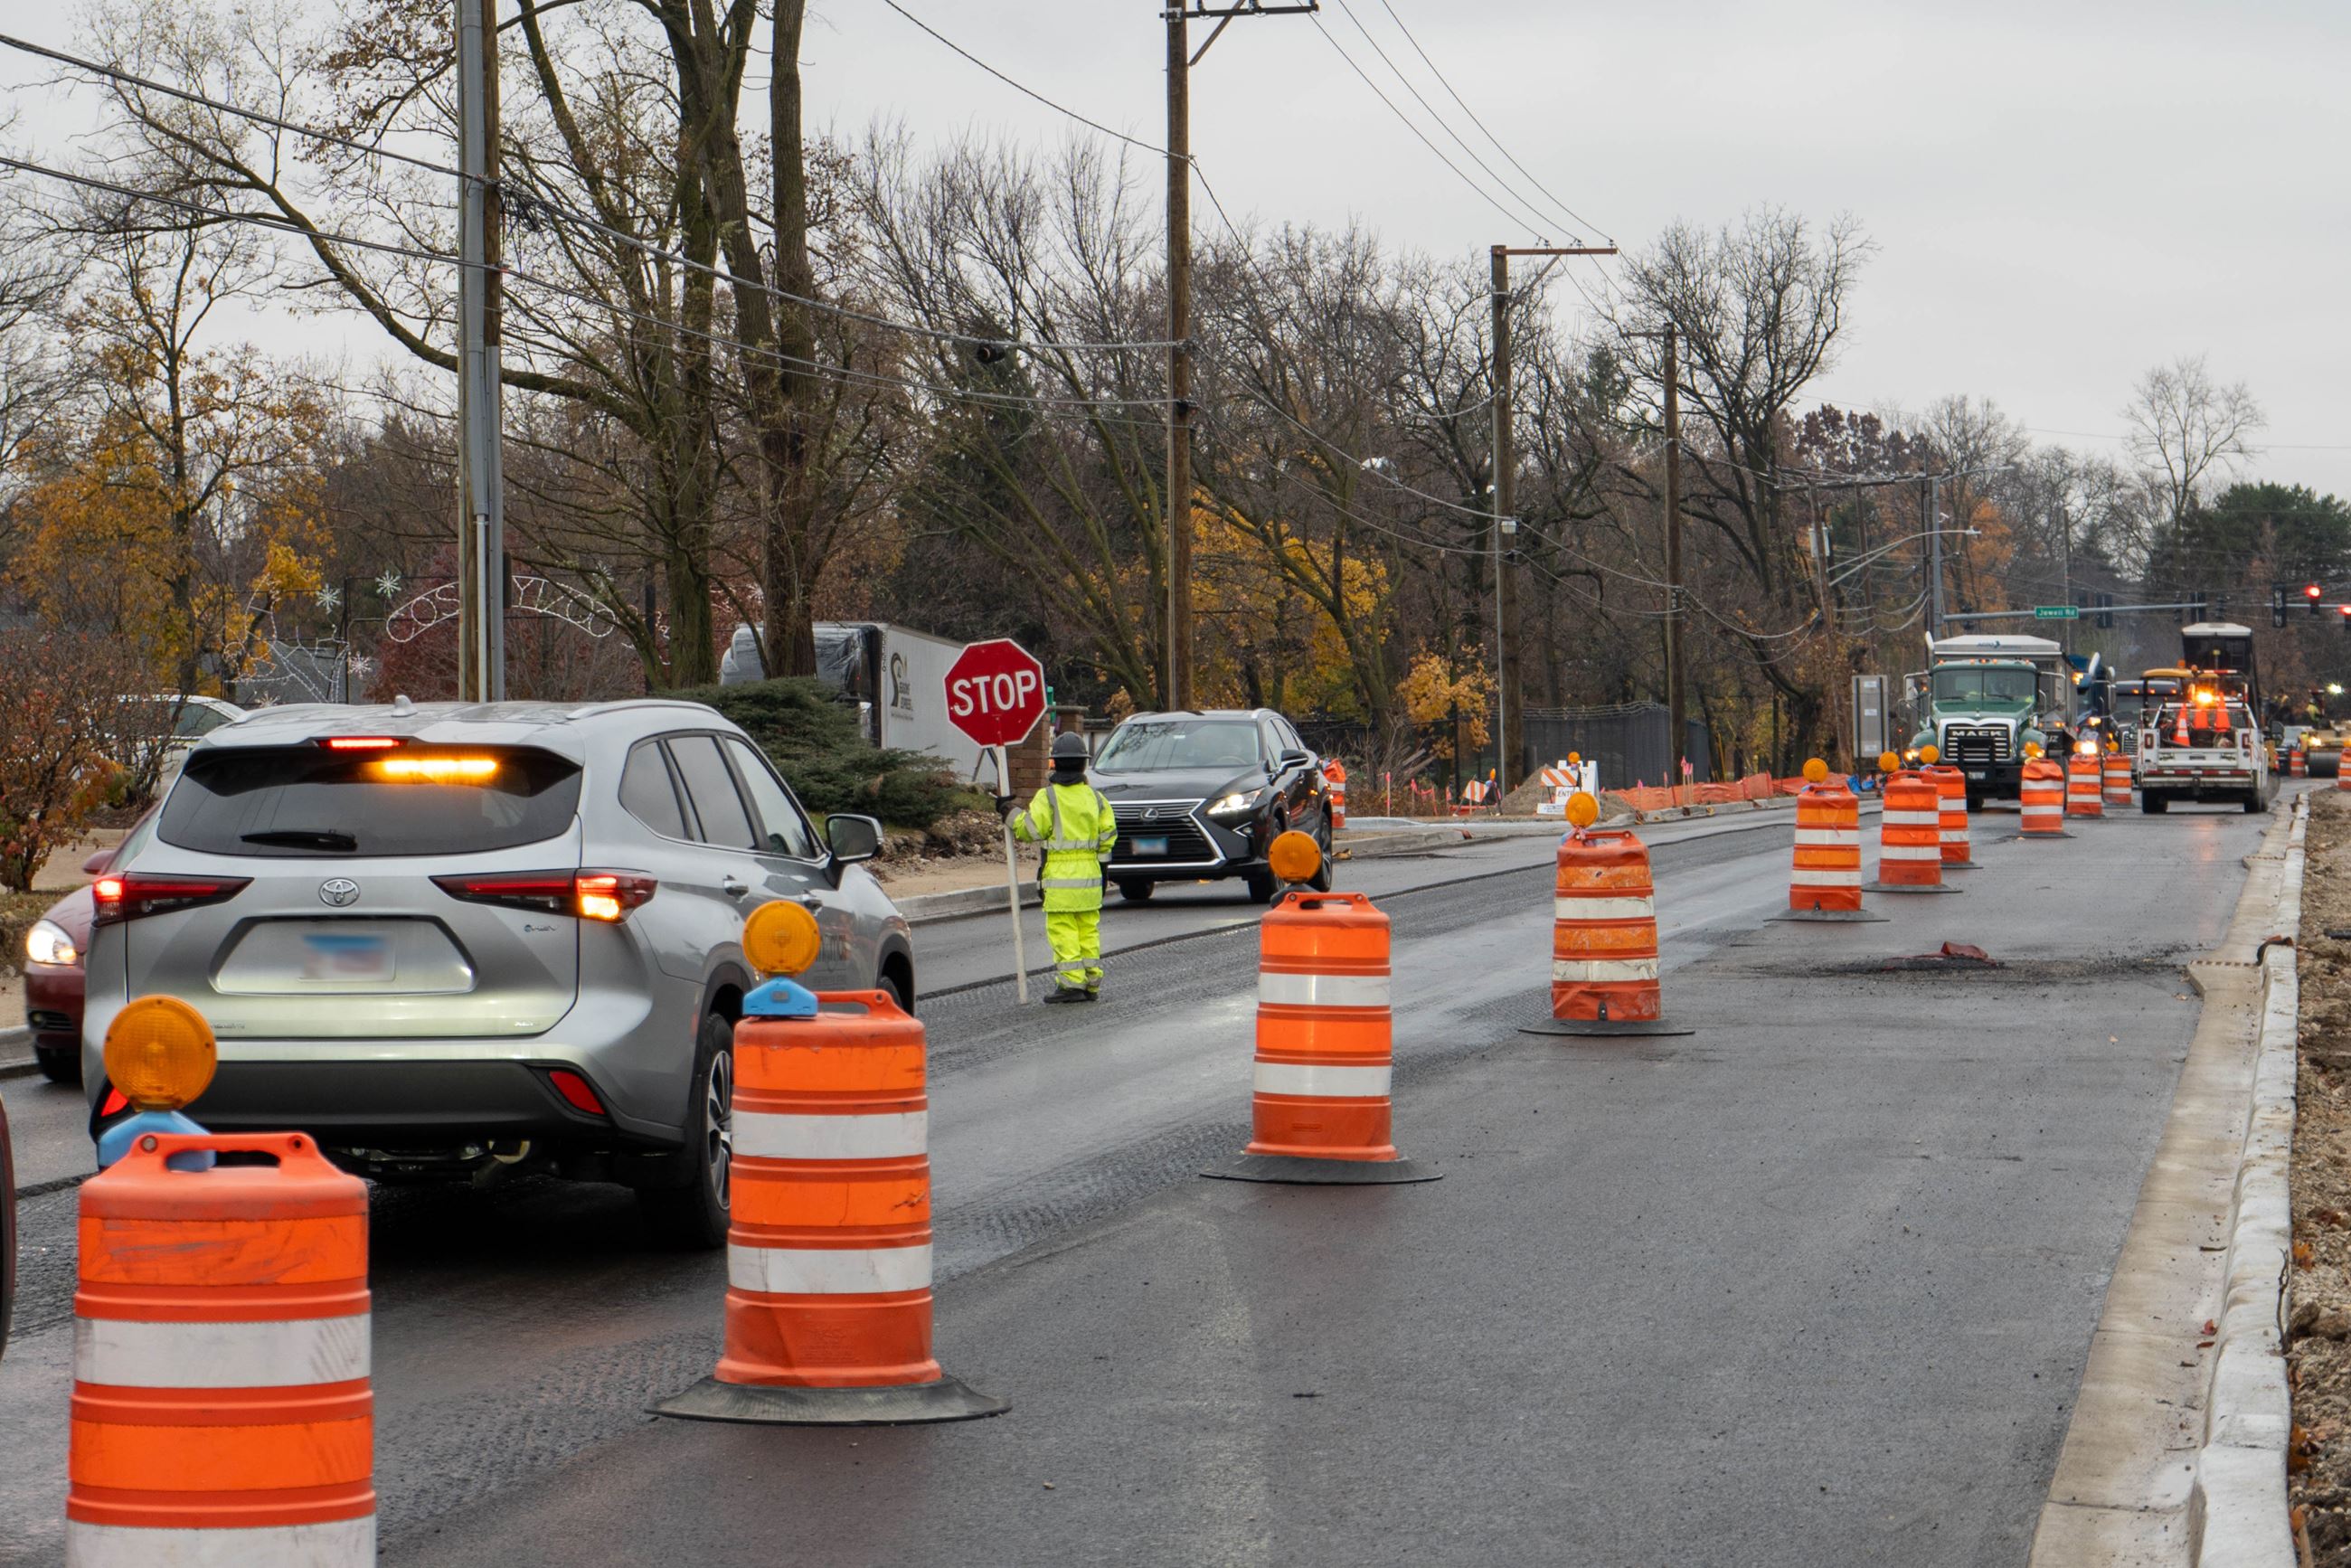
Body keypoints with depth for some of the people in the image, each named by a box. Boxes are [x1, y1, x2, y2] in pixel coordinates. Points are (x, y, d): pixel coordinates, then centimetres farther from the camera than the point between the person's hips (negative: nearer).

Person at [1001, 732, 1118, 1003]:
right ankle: (1091, 983, 12)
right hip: (1089, 872, 5)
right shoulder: (1094, 796, 8)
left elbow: (1031, 830, -8)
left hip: (1060, 875, -5)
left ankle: (1071, 983, -9)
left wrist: (1008, 812, 6)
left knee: (1062, 930, -3)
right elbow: (1108, 835, 11)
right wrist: (1101, 865, 20)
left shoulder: (1048, 797, -8)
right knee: (1088, 929, 11)